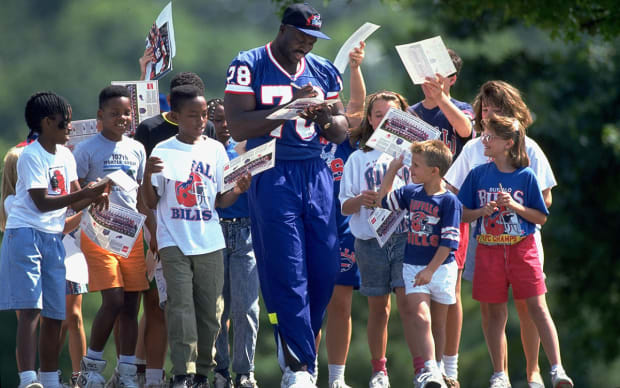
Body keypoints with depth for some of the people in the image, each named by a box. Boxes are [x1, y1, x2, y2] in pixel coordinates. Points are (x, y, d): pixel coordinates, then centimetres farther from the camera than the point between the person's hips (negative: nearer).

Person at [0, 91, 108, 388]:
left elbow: (73, 202, 13)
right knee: (30, 309, -17)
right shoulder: (31, 156, -11)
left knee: (54, 315, 9)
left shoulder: (66, 156, 12)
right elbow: (41, 203, -17)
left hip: (54, 238, 7)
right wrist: (84, 193, -23)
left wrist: (94, 197, -9)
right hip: (25, 234, -7)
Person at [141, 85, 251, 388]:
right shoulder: (164, 151, 0)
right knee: (181, 306, -10)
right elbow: (152, 202, 0)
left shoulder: (215, 149, 7)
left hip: (209, 242, 3)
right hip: (175, 241, -3)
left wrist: (237, 191, -10)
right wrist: (148, 175, -18)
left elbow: (219, 201, 10)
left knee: (210, 309, 4)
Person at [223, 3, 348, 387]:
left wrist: (326, 118, -6)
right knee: (287, 274, -7)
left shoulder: (323, 70, 13)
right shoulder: (249, 66, -3)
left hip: (316, 174, 5)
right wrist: (291, 108, -19)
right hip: (273, 177, -5)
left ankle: (297, 350, 18)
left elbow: (342, 131, 17)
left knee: (326, 269, 0)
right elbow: (238, 126, -12)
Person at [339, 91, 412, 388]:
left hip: (406, 236, -2)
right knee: (378, 307, 7)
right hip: (370, 240, 2)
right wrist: (360, 200, -14)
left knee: (407, 301, -14)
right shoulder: (359, 158, 10)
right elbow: (345, 206, 8)